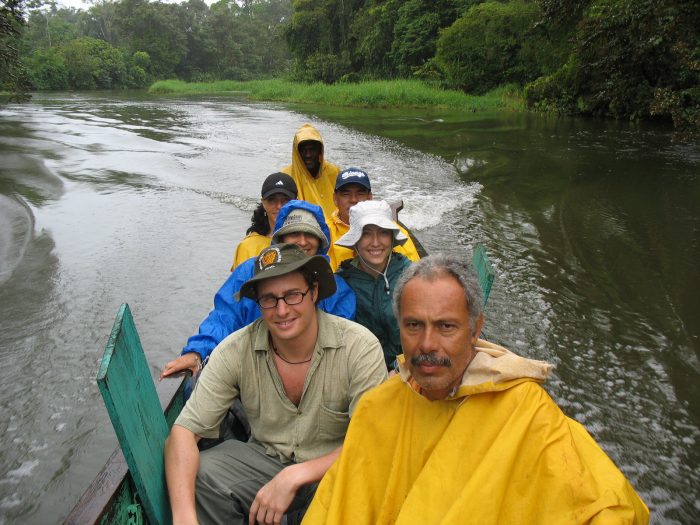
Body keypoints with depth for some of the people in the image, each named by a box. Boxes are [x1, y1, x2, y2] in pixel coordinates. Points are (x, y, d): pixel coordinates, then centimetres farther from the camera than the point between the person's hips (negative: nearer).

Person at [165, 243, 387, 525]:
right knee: (196, 477, -24)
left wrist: (295, 476, -29)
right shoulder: (235, 351, -14)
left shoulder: (360, 347, -20)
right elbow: (185, 430, -15)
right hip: (263, 457, 2)